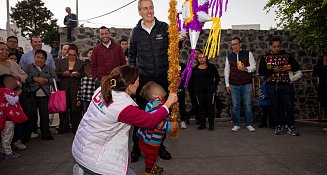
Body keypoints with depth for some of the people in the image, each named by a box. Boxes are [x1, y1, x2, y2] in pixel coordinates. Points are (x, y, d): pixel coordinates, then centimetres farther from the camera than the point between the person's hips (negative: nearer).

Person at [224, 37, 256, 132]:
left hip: (246, 84, -2)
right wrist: (227, 84, 5)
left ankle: (249, 124, 12)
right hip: (234, 85, 2)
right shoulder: (229, 57, 11)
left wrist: (246, 68, -18)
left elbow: (253, 66, 3)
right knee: (235, 105, 3)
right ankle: (236, 125, 12)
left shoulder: (248, 54, 4)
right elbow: (226, 70, 11)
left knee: (248, 105, 1)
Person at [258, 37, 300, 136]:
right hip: (272, 85, -1)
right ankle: (278, 126, 16)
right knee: (275, 106, 4)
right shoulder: (265, 57, 7)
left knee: (289, 105, -4)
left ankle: (290, 126, 10)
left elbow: (297, 66, 14)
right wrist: (273, 70, -16)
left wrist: (290, 67, -8)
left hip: (286, 84, 1)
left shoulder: (286, 55, 12)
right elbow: (261, 71, -1)